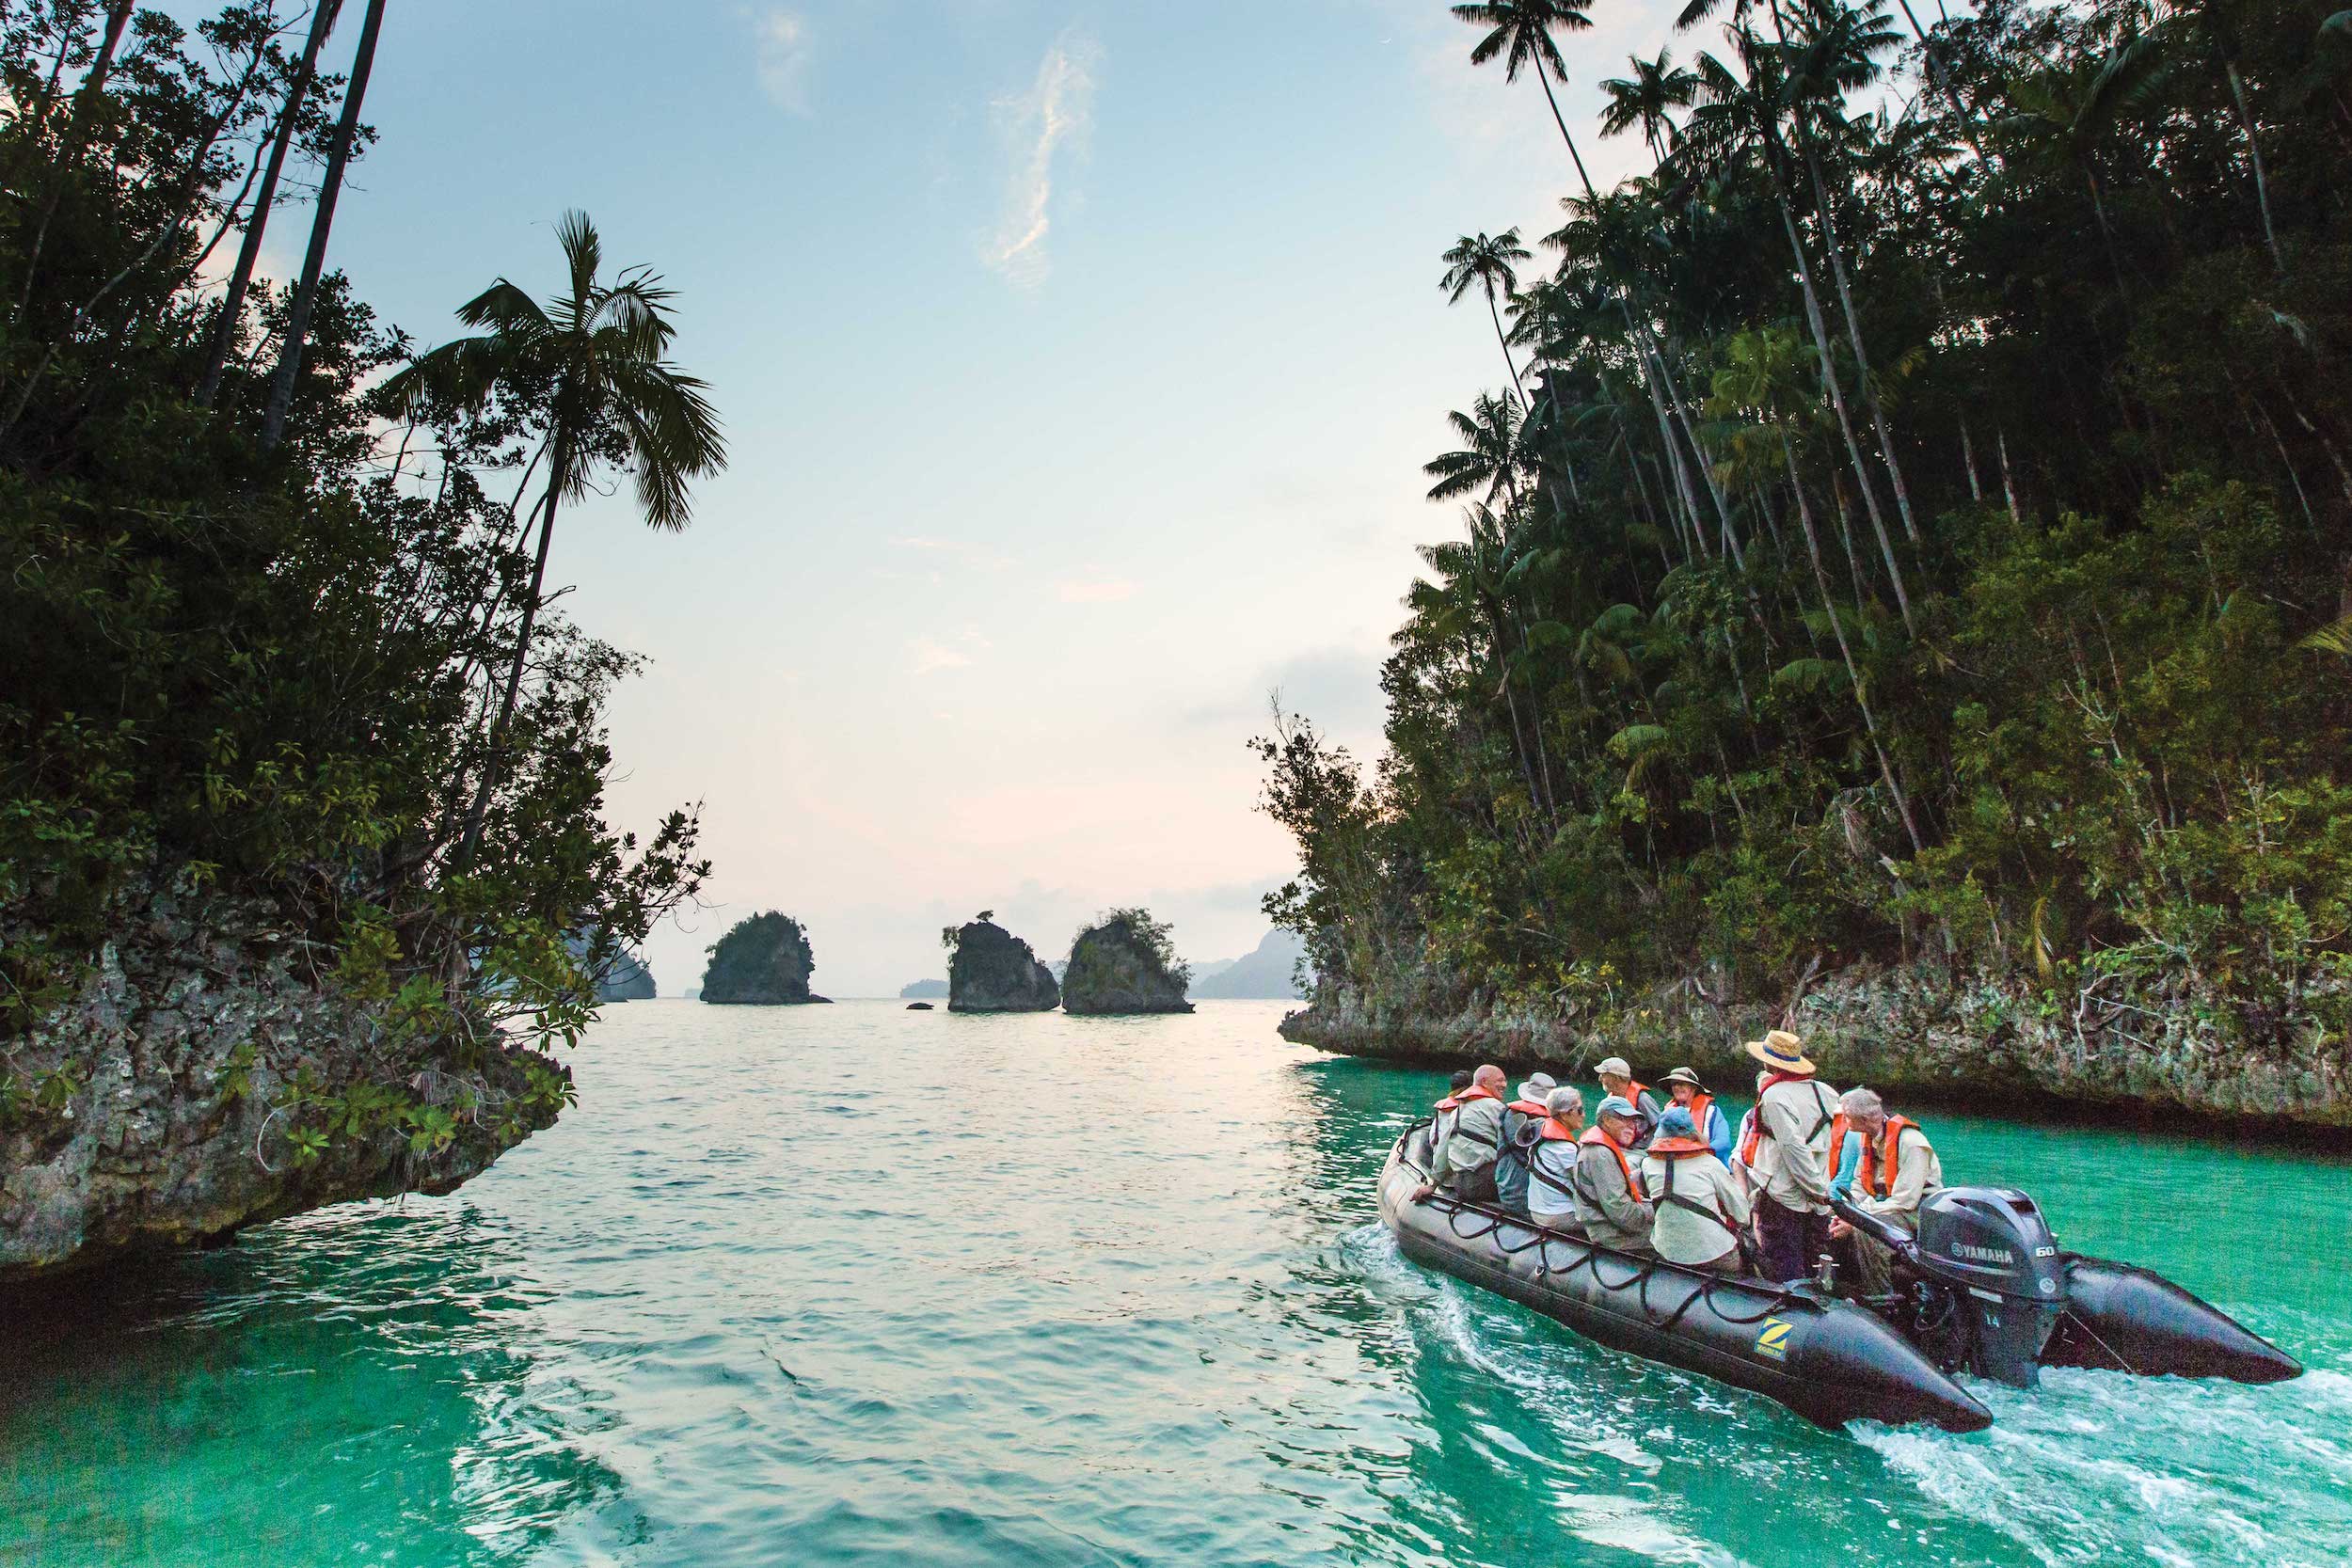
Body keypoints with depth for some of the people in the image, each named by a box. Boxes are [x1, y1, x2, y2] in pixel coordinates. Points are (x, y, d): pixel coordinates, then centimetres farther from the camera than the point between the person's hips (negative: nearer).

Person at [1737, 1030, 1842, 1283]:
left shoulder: (1774, 1095, -15)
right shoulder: (1822, 1091, 5)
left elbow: (1793, 1147, -21)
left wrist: (1817, 1189, -13)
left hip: (1782, 1198, -7)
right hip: (1817, 1204, 7)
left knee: (1785, 1274, 2)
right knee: (1815, 1270, 17)